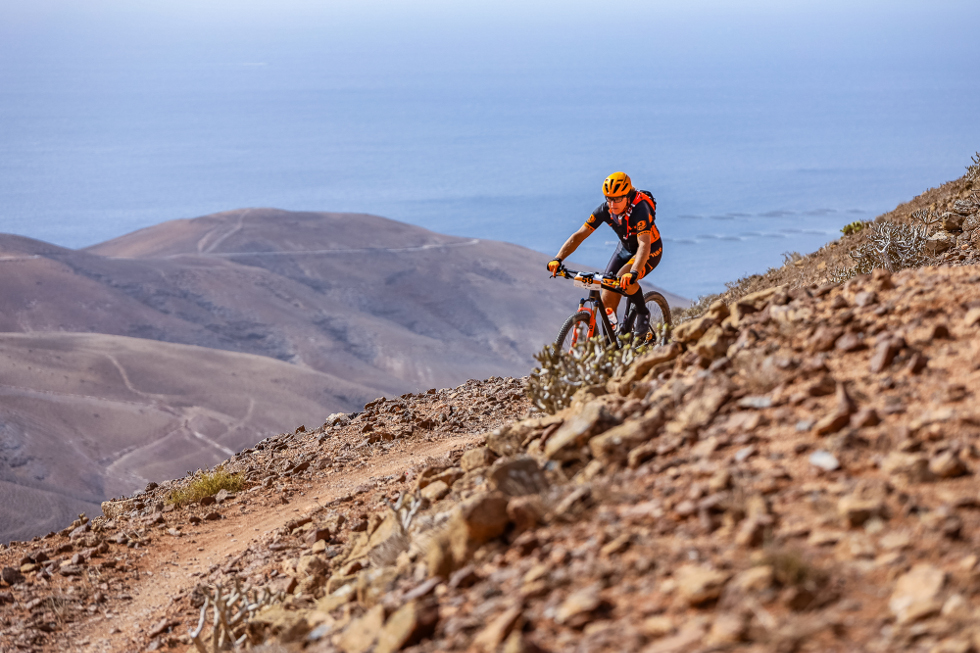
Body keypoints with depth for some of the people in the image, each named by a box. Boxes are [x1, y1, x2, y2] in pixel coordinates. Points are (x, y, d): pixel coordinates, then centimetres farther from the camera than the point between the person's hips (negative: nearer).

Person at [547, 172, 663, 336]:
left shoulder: (639, 210, -34)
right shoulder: (605, 209, -19)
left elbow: (644, 245, -46)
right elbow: (579, 235, -19)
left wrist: (633, 272, -61)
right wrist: (557, 259, -32)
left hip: (651, 250, -5)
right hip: (625, 249, 5)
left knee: (624, 278, -33)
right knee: (607, 301, -6)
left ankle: (643, 313, -8)